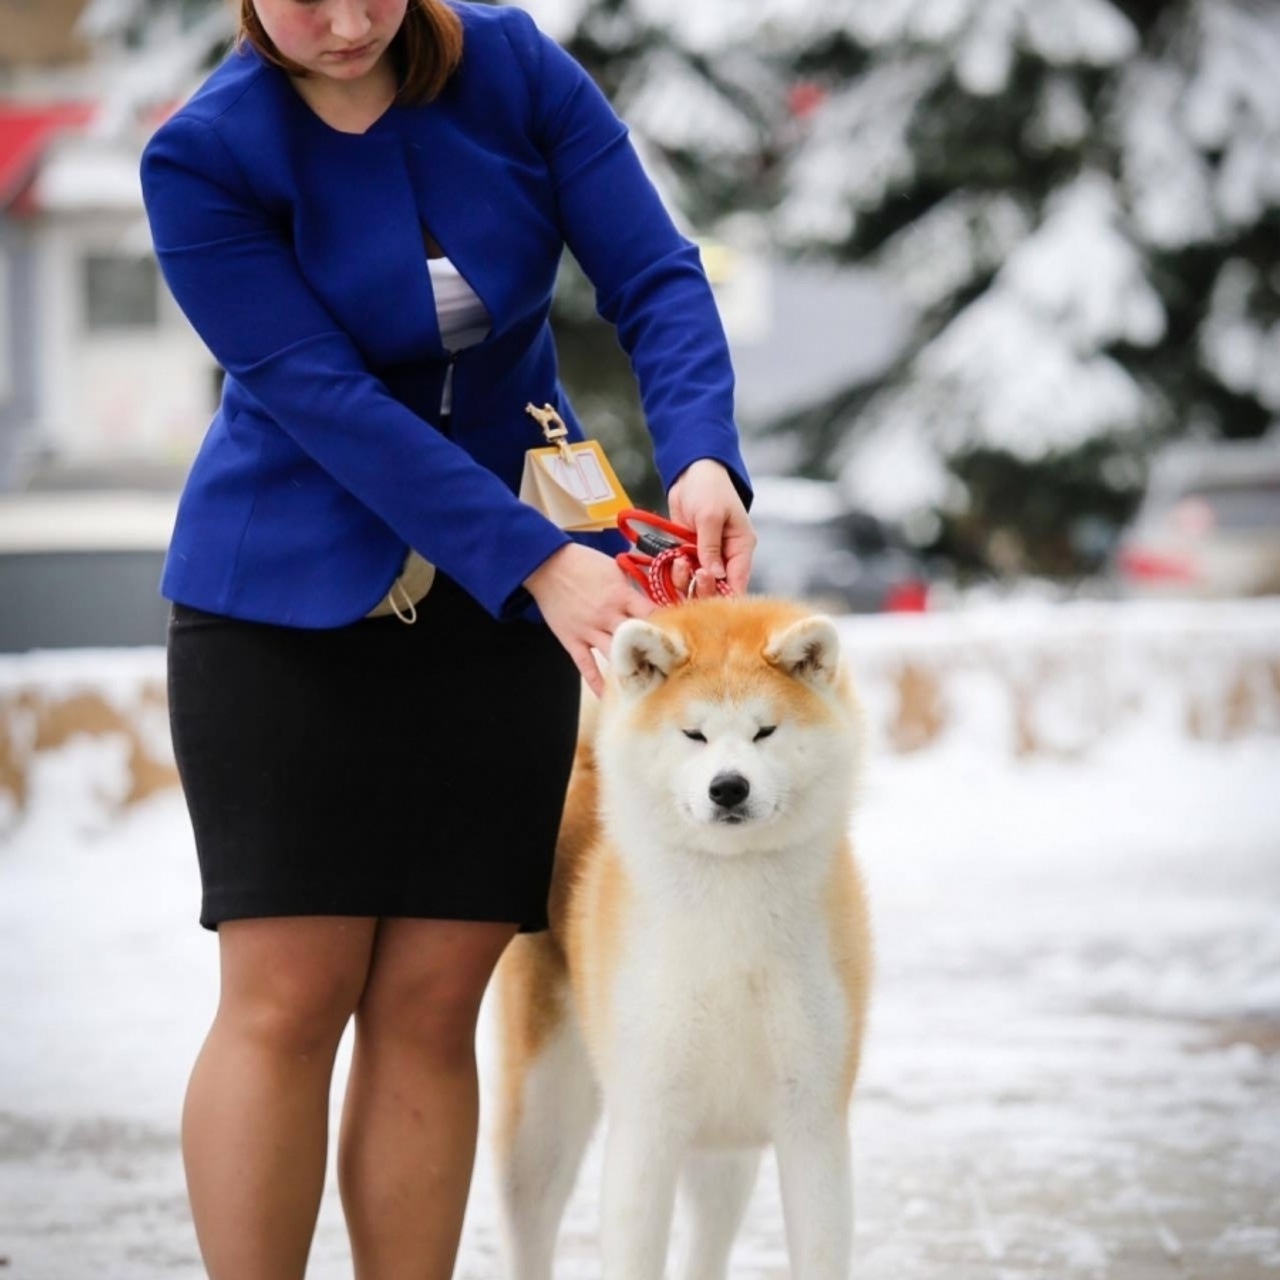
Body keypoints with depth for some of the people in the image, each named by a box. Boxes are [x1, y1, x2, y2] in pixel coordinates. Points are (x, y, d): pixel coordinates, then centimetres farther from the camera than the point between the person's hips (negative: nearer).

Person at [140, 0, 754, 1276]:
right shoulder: (203, 158, -12)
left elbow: (655, 277, -8)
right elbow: (327, 400, -19)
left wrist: (702, 460, -27)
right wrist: (542, 561, -26)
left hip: (497, 602, 2)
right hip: (284, 596, -2)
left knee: (430, 1003, -1)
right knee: (287, 996, -6)